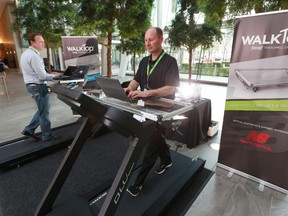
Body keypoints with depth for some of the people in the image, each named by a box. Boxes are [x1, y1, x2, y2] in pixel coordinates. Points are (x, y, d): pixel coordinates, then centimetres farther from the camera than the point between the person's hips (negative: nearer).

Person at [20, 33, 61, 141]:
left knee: (42, 110, 21)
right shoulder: (34, 56, -20)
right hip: (38, 86, -10)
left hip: (32, 85, 10)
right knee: (44, 112, 3)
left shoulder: (26, 53, 12)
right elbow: (42, 76, -22)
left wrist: (50, 74, 11)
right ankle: (47, 135, 16)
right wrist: (54, 76, -5)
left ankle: (29, 129, 26)